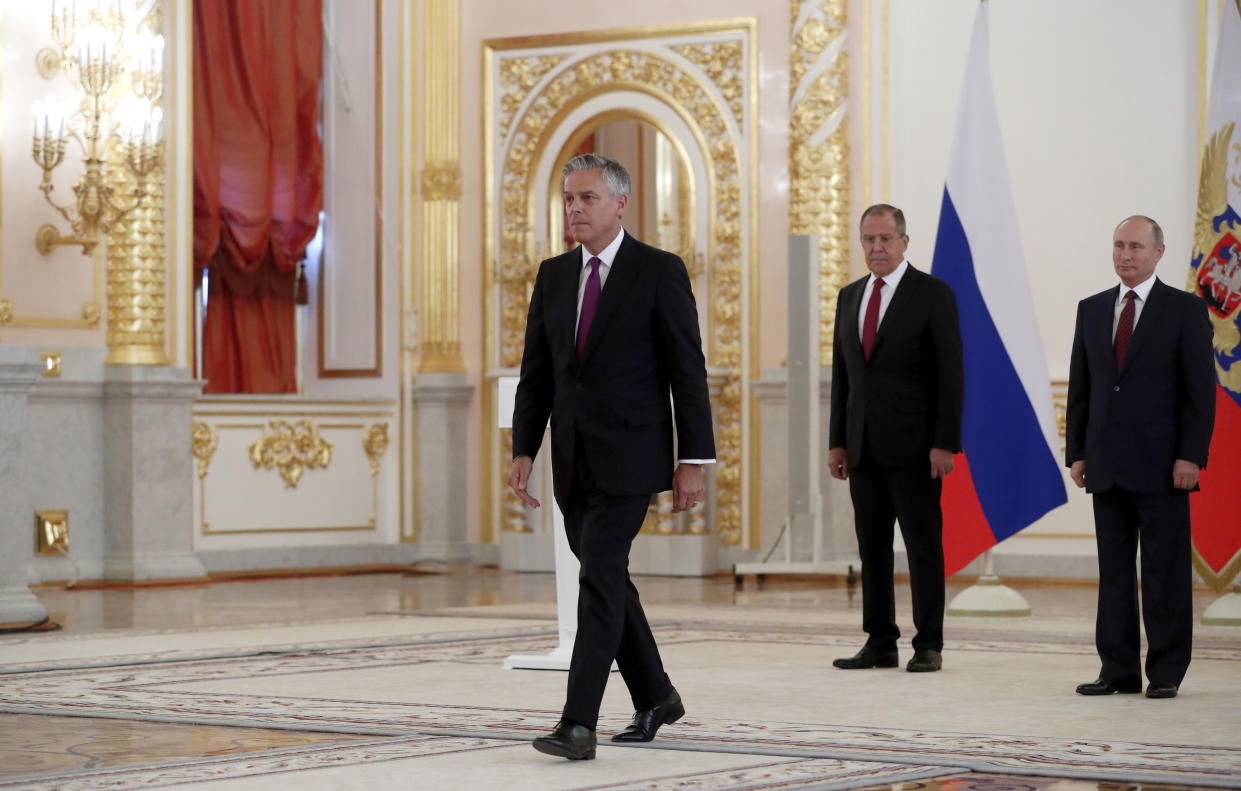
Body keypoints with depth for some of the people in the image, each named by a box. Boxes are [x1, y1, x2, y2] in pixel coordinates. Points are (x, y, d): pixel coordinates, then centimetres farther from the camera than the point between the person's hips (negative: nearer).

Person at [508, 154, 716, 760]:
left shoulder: (659, 272, -6)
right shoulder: (553, 276, 10)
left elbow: (688, 371, -7)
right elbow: (536, 372, 11)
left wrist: (694, 460, -11)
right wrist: (523, 451, 2)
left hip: (628, 454, -6)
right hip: (572, 457, 6)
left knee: (600, 576, -15)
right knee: (607, 578, 14)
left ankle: (578, 724, -17)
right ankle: (655, 698, 31)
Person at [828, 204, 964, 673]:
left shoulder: (933, 295, -3)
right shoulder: (850, 297, 14)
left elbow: (950, 374, -7)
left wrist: (944, 443, -14)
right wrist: (837, 441, 10)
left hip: (913, 444, -5)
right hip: (863, 447, 5)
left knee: (923, 546, -1)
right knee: (872, 547, 7)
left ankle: (929, 646, 3)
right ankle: (880, 643, 12)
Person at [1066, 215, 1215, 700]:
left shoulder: (1185, 310, 0)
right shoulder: (1092, 310, 13)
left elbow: (1201, 390, -4)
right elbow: (1080, 388, 14)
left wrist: (1190, 456, -12)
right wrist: (1076, 453, 7)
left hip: (1162, 465, -4)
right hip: (1107, 467, 4)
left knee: (1165, 573, -1)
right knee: (1113, 570, 6)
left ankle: (1166, 673, 5)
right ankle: (1119, 670, 11)